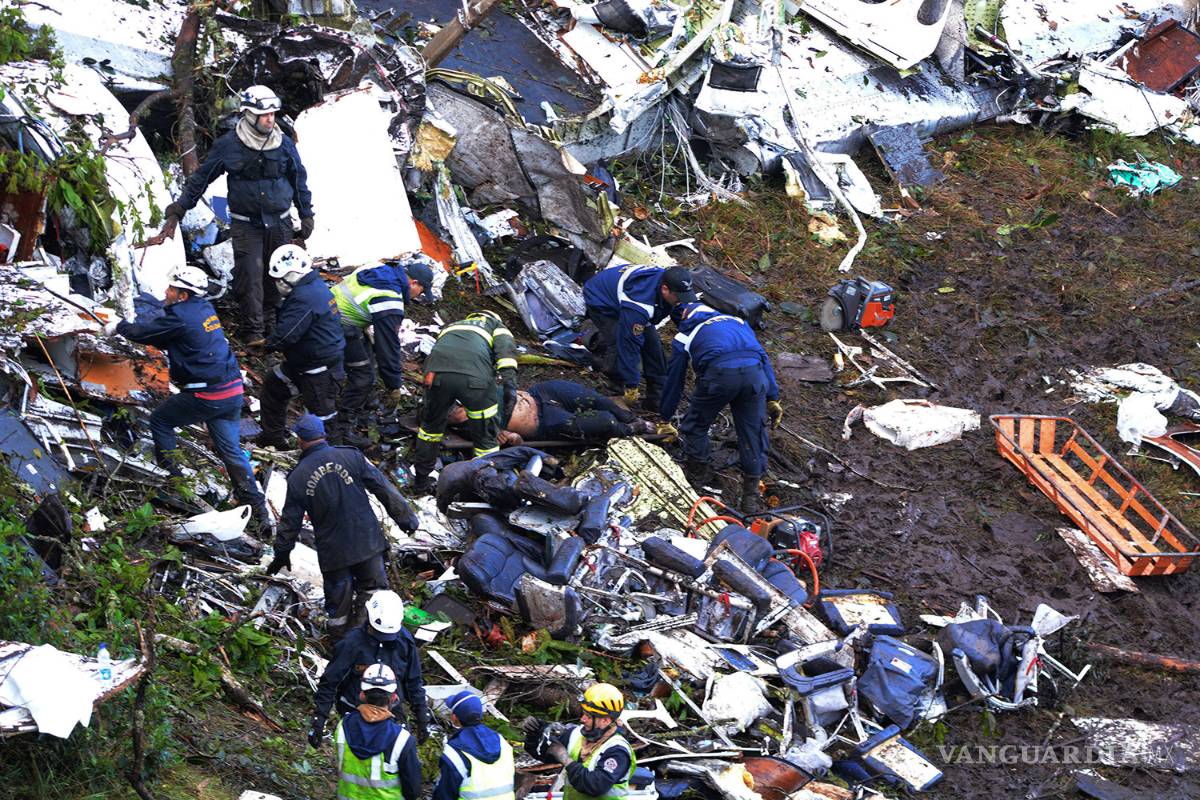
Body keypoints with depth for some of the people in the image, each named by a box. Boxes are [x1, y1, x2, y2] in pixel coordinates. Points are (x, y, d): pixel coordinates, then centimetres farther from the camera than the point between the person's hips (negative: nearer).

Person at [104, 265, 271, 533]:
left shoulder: (180, 316, -14)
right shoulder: (205, 308, 12)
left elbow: (146, 332, -4)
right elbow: (164, 337, 21)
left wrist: (119, 326, 15)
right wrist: (127, 326, 19)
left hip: (205, 396, -8)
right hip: (233, 392, 8)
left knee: (159, 421, 15)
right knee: (231, 452, 10)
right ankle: (261, 513, 5)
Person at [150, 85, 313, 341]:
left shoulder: (284, 144, 2)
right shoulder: (228, 145, -5)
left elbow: (299, 180, 14)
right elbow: (201, 177, 3)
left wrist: (306, 216, 13)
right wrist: (178, 210, 1)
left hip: (280, 223, 3)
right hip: (245, 224, -2)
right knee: (250, 276, -8)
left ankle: (271, 318, 23)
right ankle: (252, 330, 0)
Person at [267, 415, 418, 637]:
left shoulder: (297, 477, -3)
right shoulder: (352, 456, -6)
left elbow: (290, 521, 5)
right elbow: (384, 489, -4)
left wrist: (282, 554, 18)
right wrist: (405, 517, 5)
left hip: (332, 552, 0)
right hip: (367, 543, 0)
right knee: (373, 589, 13)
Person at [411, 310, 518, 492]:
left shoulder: (450, 327, 45)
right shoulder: (497, 326, 32)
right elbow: (506, 348, 9)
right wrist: (510, 382, -1)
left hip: (436, 372, 4)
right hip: (475, 376, -4)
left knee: (430, 426, 28)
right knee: (485, 436, 13)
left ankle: (421, 482, 39)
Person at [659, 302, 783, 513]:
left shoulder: (683, 338, 29)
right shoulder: (736, 320, 38)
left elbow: (673, 381, 36)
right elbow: (763, 357, 30)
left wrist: (665, 418, 48)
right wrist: (772, 397, 28)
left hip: (719, 373, -3)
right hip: (754, 373, 3)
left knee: (696, 424, 23)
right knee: (752, 432, 14)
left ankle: (696, 470, 38)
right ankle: (751, 495, 18)